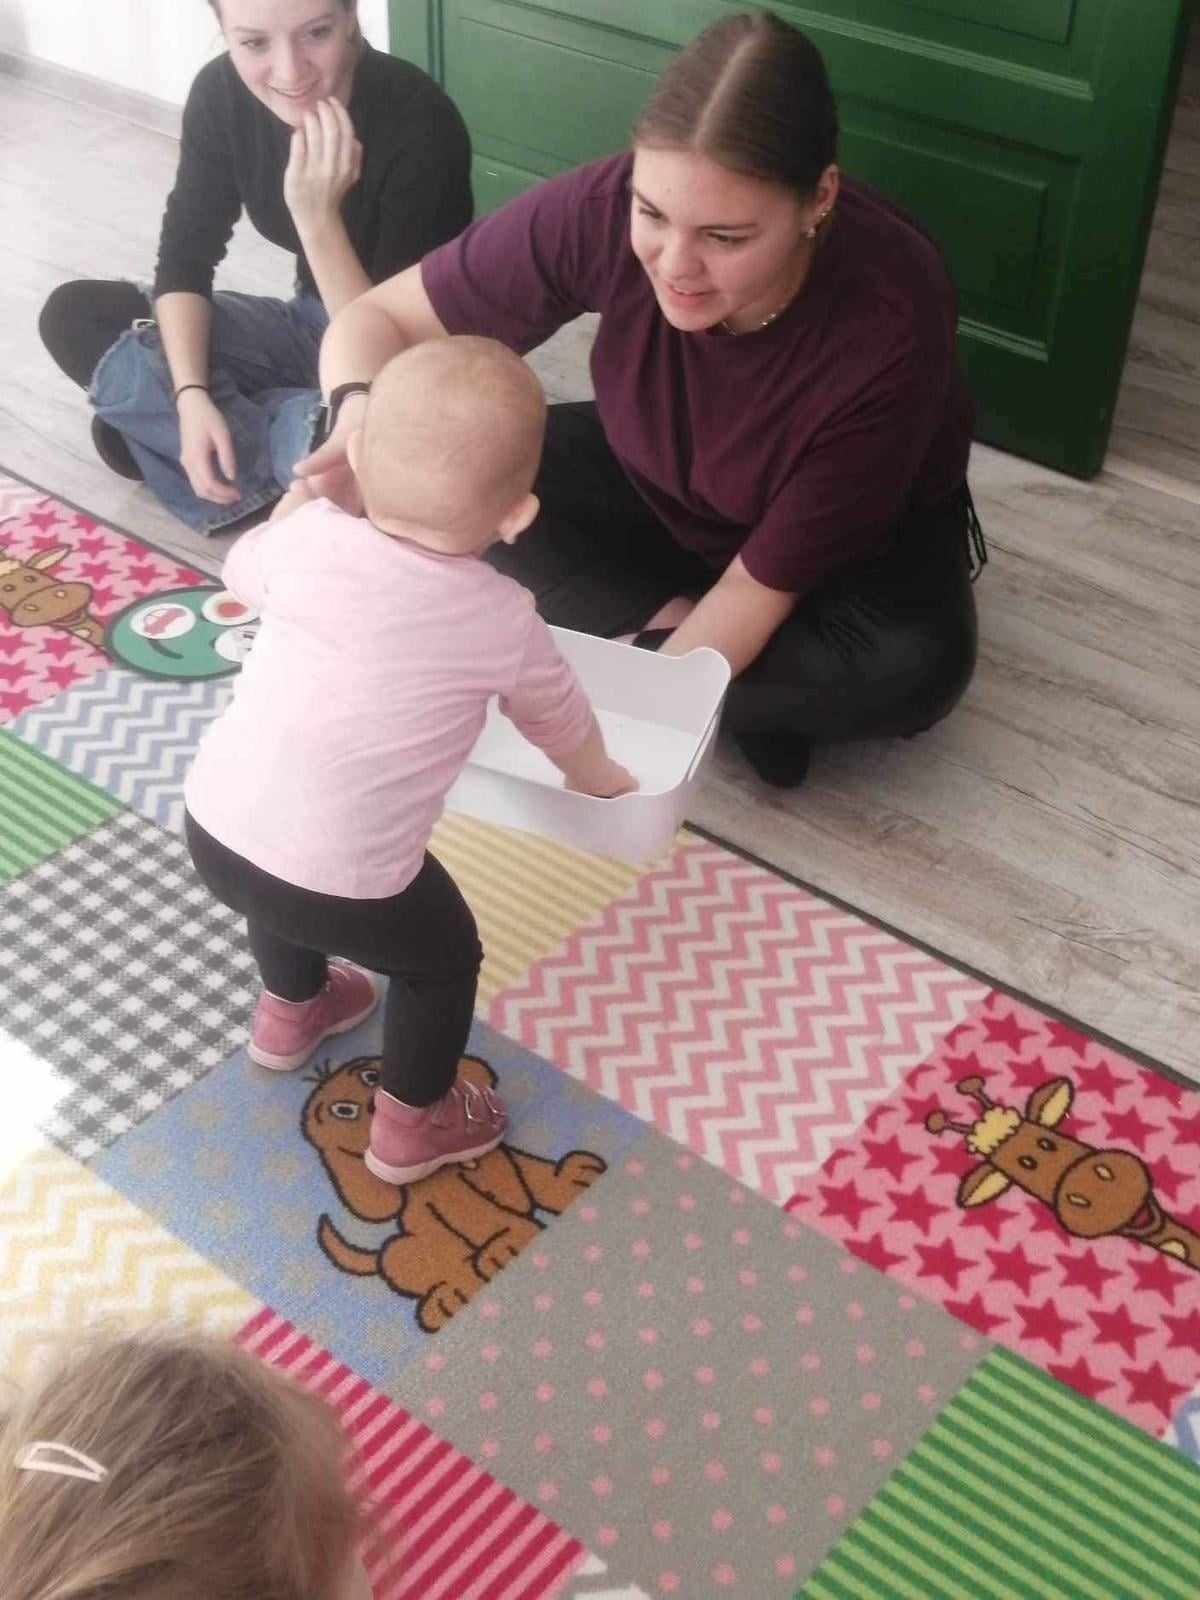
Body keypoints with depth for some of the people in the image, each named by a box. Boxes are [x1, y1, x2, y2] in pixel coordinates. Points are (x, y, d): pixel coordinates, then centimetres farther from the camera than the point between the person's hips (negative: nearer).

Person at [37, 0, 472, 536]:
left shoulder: (418, 123, -28)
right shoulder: (221, 94, -13)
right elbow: (184, 259, -7)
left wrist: (318, 214, -38)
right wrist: (191, 397, -21)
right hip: (312, 326, 5)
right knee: (74, 315, -7)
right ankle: (284, 458, -11)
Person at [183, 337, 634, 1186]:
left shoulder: (311, 536, -5)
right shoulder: (502, 618, -10)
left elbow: (242, 570, 20)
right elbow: (559, 719, 10)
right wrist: (600, 780, 32)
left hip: (214, 822, 5)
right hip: (340, 878, -4)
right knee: (445, 958, 24)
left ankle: (290, 1012, 64)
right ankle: (412, 1128, 42)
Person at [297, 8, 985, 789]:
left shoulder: (890, 326, -37)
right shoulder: (603, 209, -31)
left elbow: (762, 584, -29)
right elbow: (378, 318, -20)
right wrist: (365, 416, -43)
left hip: (862, 535, -2)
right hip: (660, 488, 3)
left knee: (914, 669, -33)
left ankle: (640, 643, -13)